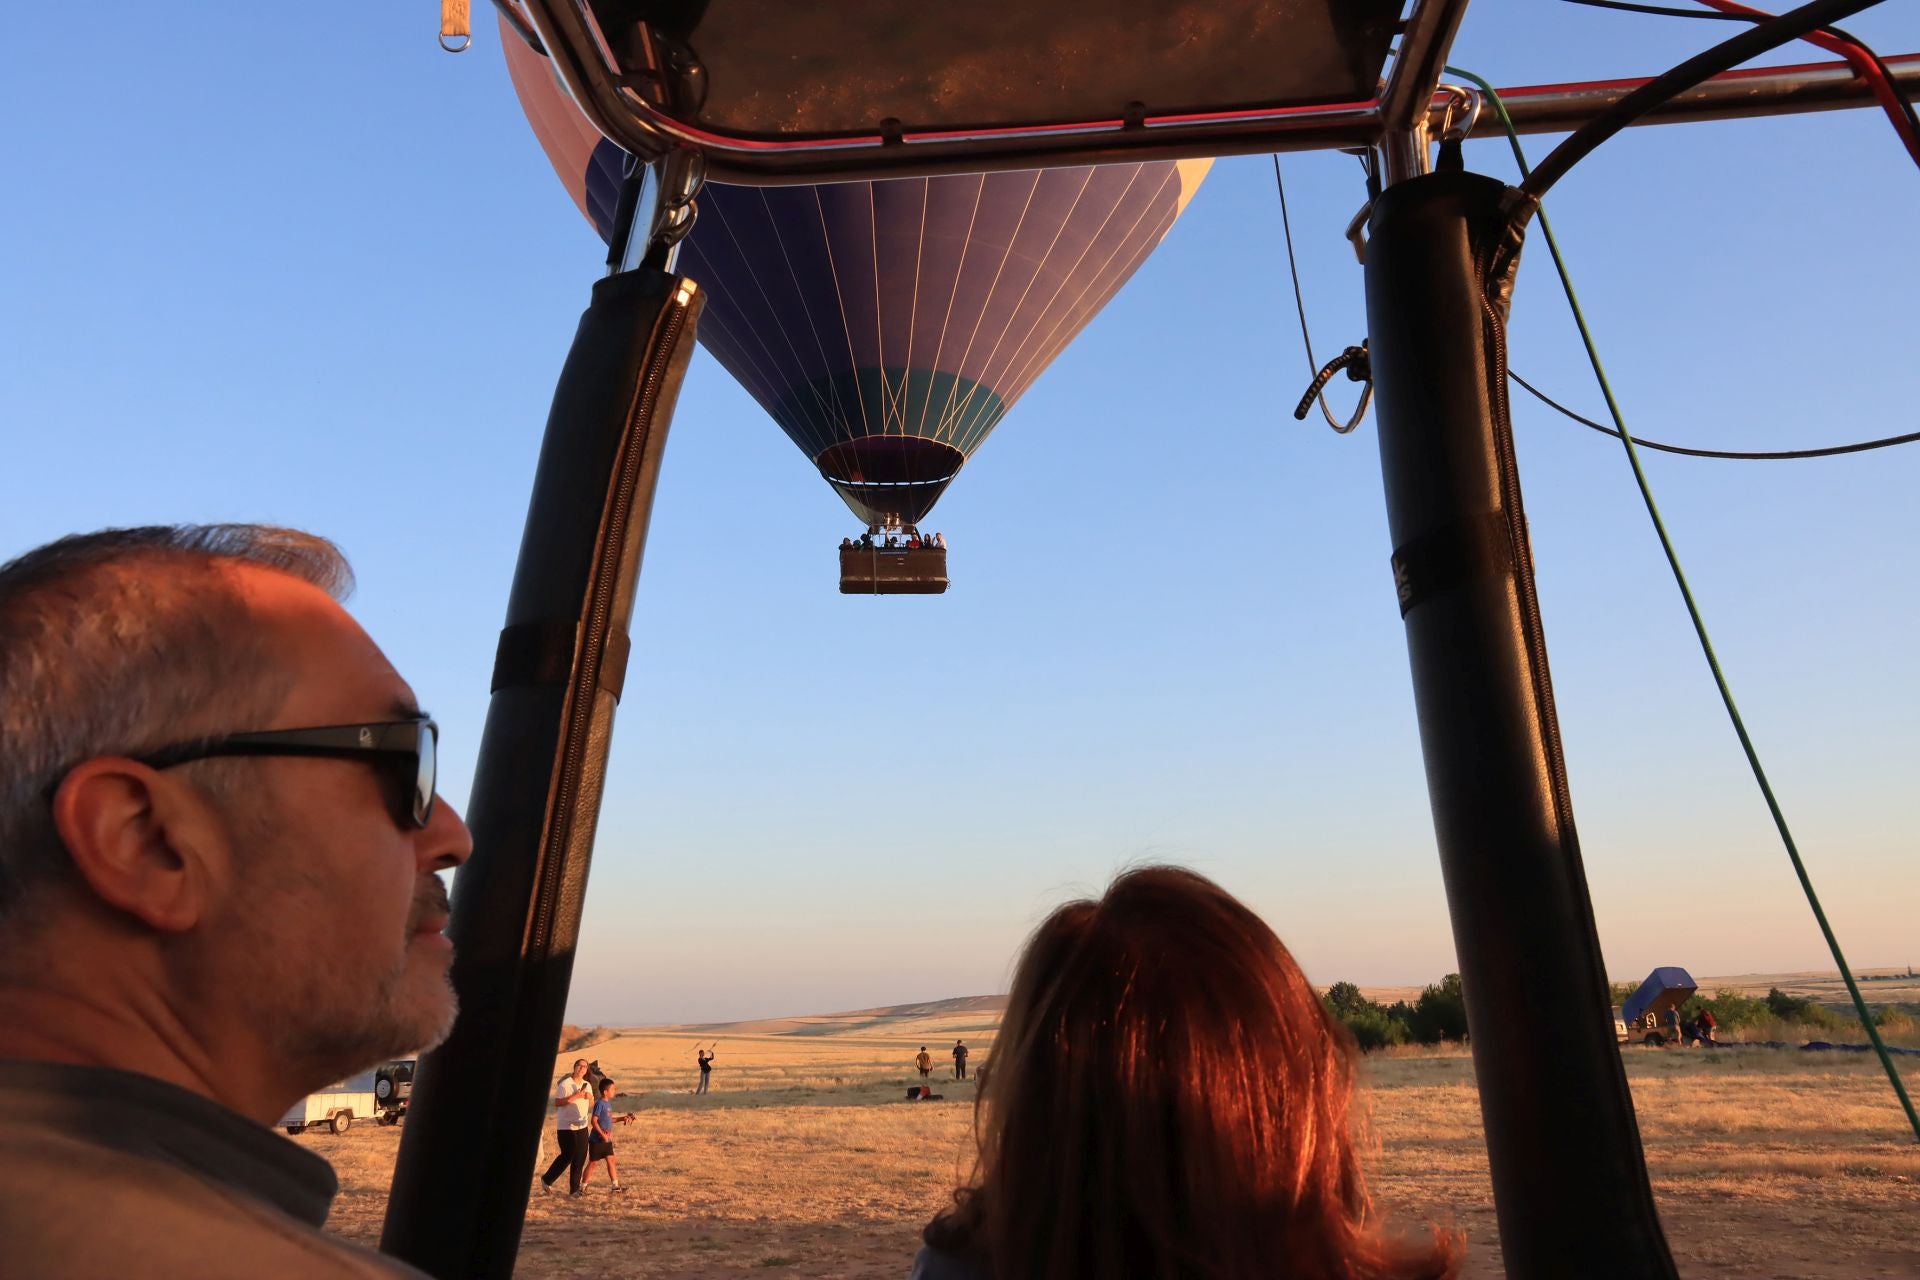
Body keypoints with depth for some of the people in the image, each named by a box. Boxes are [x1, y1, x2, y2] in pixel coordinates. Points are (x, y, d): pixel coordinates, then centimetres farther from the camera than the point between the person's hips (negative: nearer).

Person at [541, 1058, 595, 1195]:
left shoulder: (587, 1085, 9)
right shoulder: (565, 1084, -10)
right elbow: (557, 1103, -17)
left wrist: (590, 1097, -6)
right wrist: (575, 1096, -23)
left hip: (582, 1126, 6)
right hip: (566, 1127, -6)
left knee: (580, 1159, 5)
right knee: (567, 1156, -2)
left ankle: (574, 1189, 13)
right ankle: (547, 1179, 20)